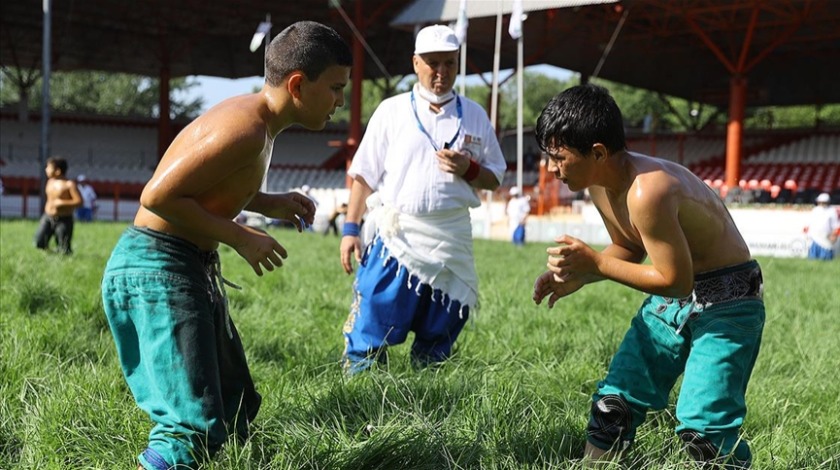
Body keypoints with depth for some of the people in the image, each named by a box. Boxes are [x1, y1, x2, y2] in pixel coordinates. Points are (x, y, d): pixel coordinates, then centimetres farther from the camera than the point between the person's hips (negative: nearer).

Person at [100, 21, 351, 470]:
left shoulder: (254, 119, 10)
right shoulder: (245, 129, -21)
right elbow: (158, 196, -25)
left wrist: (267, 203, 9)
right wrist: (240, 237, -17)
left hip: (193, 267, 11)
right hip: (157, 268, -11)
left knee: (237, 408, 17)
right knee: (196, 425, -15)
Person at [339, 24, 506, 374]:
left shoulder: (475, 116, 9)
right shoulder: (391, 110, 3)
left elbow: (495, 178, 13)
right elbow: (364, 174, 4)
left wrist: (469, 169, -9)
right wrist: (351, 228, -3)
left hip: (451, 239, 2)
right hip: (394, 235, -2)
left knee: (437, 339, 10)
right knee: (370, 331, -8)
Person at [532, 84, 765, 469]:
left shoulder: (646, 192, -31)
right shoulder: (601, 185, -3)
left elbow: (675, 280, -25)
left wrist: (594, 264, -21)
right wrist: (577, 276, -4)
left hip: (727, 301, -9)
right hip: (670, 300, 9)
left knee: (701, 427, -18)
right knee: (612, 403, 7)